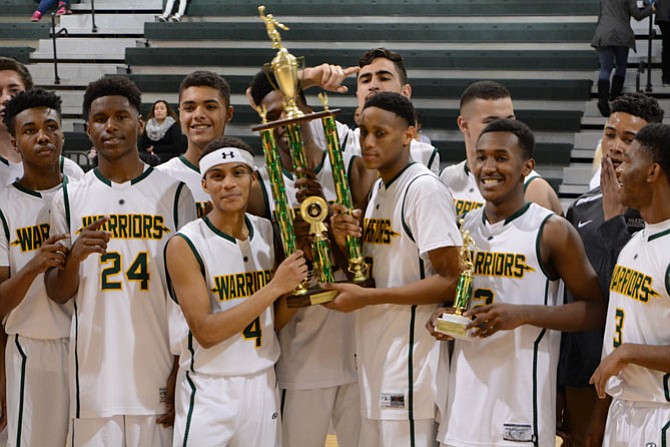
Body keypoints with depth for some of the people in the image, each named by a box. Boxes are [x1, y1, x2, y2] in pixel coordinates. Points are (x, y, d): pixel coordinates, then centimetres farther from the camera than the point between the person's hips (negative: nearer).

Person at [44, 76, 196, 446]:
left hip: (158, 373, -1)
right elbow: (57, 295, 8)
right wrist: (75, 255, -13)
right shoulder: (69, 198, 6)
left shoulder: (174, 193, 3)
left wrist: (182, 372, -2)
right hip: (93, 371, 1)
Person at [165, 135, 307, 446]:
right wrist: (275, 287, -21)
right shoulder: (185, 245, -12)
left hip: (264, 385, 5)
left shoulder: (269, 232, 4)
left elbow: (276, 319, 10)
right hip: (208, 393, -5)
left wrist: (294, 287, -10)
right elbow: (206, 332, -19)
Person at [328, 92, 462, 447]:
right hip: (375, 362, 9)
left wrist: (368, 297, -19)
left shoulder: (425, 189, -13)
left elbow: (449, 281, -18)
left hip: (411, 370, -9)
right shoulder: (376, 190, 15)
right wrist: (343, 244, -1)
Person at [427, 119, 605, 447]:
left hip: (522, 395, -5)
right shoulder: (463, 227, 10)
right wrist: (442, 316, 1)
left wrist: (523, 315, -18)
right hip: (465, 391, 5)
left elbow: (595, 309, -7)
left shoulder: (552, 231, -7)